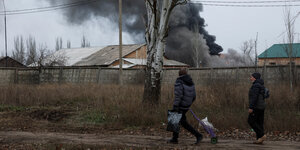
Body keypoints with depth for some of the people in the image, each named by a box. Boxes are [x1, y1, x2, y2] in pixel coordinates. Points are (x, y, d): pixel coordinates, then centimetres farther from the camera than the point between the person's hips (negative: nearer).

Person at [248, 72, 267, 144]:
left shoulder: (256, 85, -14)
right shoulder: (260, 85, 17)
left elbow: (254, 97, -22)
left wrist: (251, 107, -23)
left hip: (256, 106, -10)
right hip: (261, 106, 10)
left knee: (251, 121, -5)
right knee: (259, 123, 7)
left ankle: (262, 135, -10)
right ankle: (259, 139, 5)